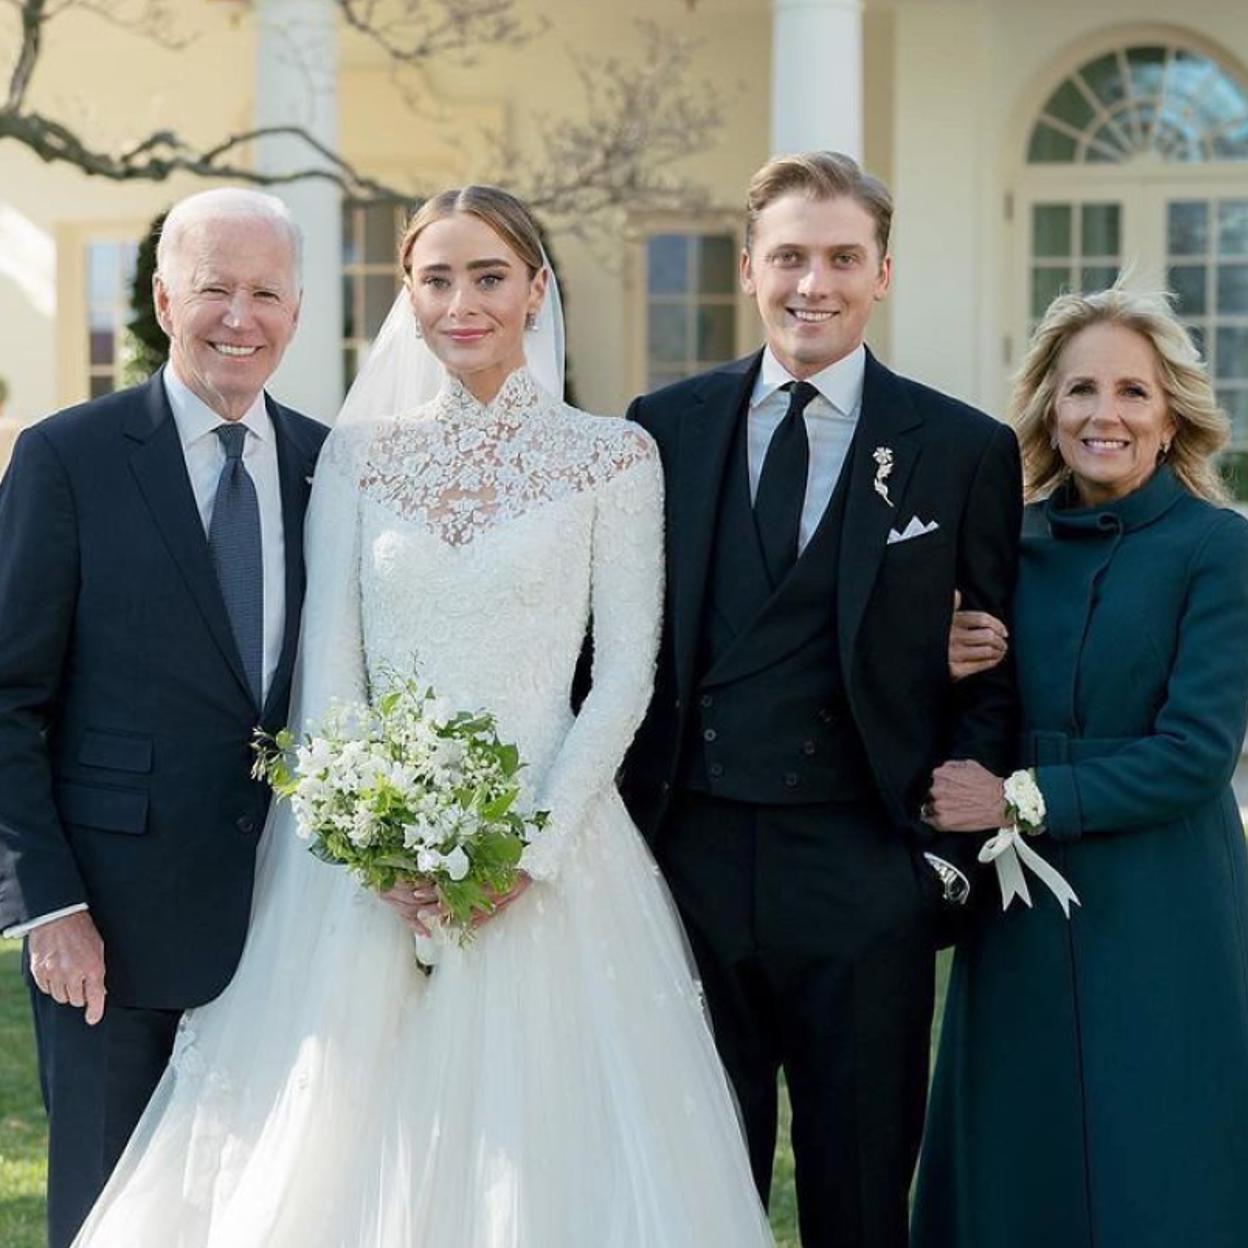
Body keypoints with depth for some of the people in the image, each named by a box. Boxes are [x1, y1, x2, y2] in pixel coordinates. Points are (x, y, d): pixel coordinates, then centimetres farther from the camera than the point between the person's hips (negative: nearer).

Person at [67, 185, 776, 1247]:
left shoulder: (611, 457, 1)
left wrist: (531, 849, -12)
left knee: (539, 1152, 1)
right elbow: (328, 669, 4)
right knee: (343, 1148, 4)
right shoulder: (359, 454, 8)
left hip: (546, 855, -2)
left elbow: (625, 675, -3)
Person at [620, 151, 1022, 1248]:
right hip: (688, 858, 2)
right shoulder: (665, 428, 5)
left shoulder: (968, 451, 0)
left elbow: (992, 676, 2)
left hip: (862, 872, -1)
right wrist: (619, 833, 1)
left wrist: (948, 847, -6)